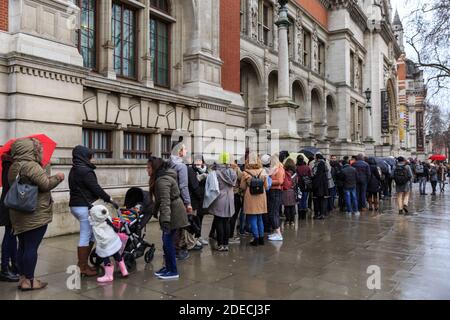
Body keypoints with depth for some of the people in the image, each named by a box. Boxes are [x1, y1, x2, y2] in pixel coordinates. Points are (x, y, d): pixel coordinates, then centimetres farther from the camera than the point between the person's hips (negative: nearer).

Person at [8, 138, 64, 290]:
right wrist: (57, 177, -2)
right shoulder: (31, 165, -16)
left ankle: (22, 278, 22)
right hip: (35, 215, -9)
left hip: (19, 215, 9)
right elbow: (45, 184, -19)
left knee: (23, 246, 14)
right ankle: (29, 281, 3)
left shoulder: (14, 167, 14)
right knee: (32, 247, -3)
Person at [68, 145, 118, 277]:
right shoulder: (85, 171, -16)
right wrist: (110, 200, -8)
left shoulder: (74, 170, 14)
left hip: (75, 205, 10)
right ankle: (82, 267, 8)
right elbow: (96, 188, -17)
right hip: (84, 206, -10)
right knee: (85, 236, -1)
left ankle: (83, 263, 22)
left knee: (91, 234, 17)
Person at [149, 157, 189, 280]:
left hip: (173, 213, -10)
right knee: (167, 241, 14)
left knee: (168, 242, -4)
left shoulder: (162, 180, -20)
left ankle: (173, 272, 5)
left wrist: (165, 220, -35)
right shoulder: (163, 176, 13)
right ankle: (168, 267, 24)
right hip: (173, 211, 10)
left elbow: (165, 201, -29)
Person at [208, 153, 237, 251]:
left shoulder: (216, 173, -16)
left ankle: (220, 244, 7)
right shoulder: (233, 173, 0)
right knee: (227, 222, 11)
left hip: (219, 200, -5)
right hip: (229, 200, 5)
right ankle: (226, 244, 15)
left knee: (219, 222, 4)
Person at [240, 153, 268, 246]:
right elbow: (266, 186, 1)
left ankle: (256, 239, 7)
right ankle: (261, 238, 21)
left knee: (253, 219, 6)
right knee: (260, 218, 16)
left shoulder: (245, 173, -12)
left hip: (250, 198, -3)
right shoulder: (263, 172, -4)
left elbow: (242, 187, -7)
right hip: (261, 197, 4)